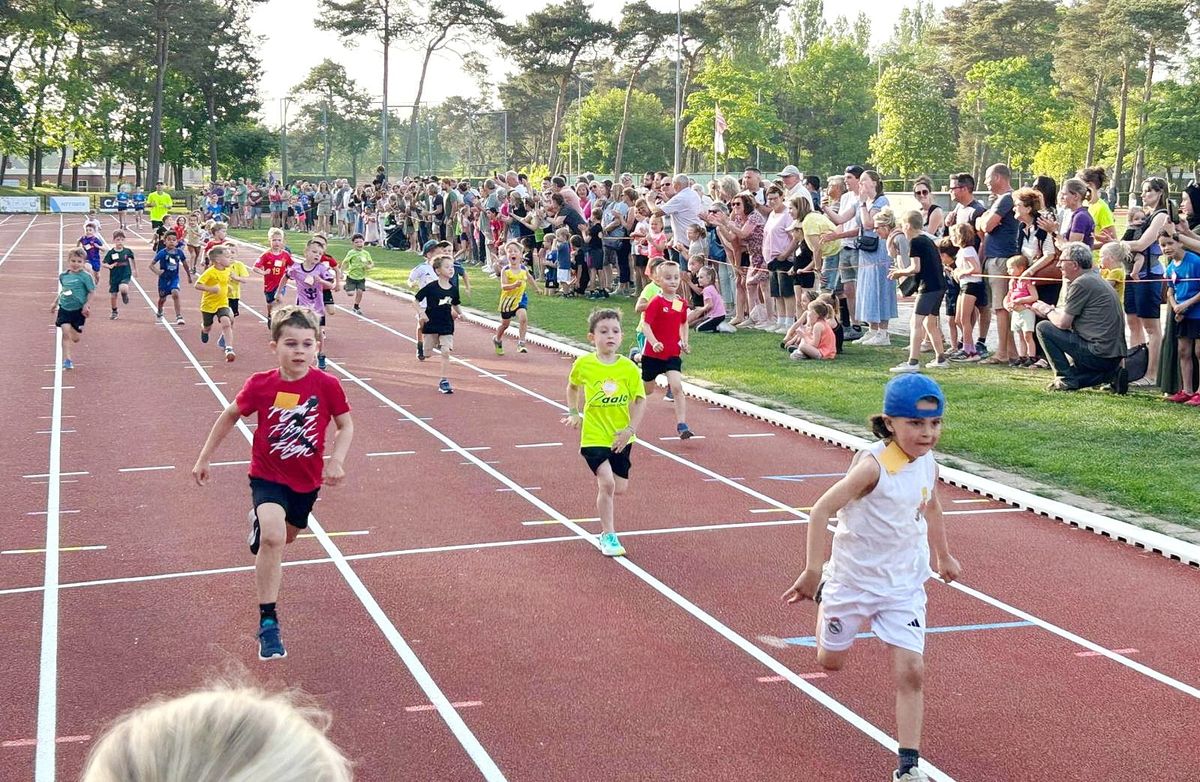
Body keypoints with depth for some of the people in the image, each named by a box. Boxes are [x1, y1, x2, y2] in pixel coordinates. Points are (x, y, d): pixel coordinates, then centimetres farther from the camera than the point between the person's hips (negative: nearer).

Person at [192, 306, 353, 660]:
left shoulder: (327, 386, -15)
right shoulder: (260, 385, -15)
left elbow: (346, 425, -2)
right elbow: (229, 416, 2)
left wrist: (336, 460, -19)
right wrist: (203, 459, 7)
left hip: (307, 479, 3)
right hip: (267, 476, -3)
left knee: (287, 536, 24)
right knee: (272, 535, -27)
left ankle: (261, 524, 65)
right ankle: (268, 623, -20)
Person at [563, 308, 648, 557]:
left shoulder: (628, 368, -7)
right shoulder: (583, 364, -7)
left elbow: (640, 400, -2)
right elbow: (572, 387, 15)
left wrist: (630, 429, -10)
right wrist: (573, 412, 7)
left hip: (620, 437, 2)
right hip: (594, 436, -2)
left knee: (619, 488, 7)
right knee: (607, 483, -16)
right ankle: (608, 536, -2)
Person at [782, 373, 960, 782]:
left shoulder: (927, 463, -4)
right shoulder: (873, 465, -25)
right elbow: (822, 509, -26)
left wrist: (943, 555, 30)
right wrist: (813, 572, -31)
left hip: (904, 586, 4)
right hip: (854, 577, -4)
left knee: (911, 672, -8)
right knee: (831, 661, 18)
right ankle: (824, 597, 49)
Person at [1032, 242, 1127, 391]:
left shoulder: (1081, 283, -13)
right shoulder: (1094, 278, 18)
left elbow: (1063, 323, -11)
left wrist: (1047, 310, 6)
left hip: (1099, 354, -10)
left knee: (1044, 328, -6)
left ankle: (1066, 379, -3)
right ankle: (1108, 374, 11)